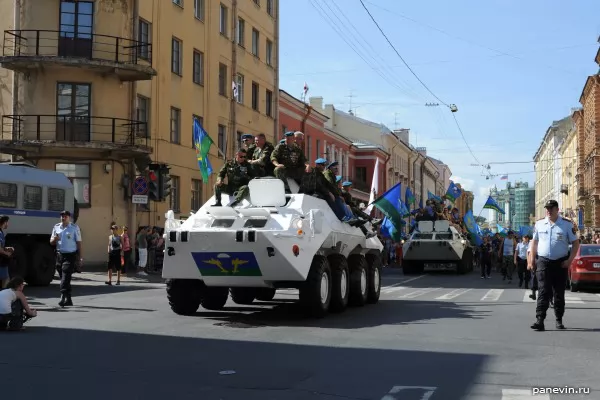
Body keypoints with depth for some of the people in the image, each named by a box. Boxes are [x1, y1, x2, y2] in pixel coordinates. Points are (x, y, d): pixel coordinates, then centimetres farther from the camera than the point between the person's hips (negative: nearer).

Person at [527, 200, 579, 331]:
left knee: (559, 293, 8)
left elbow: (576, 243, 2)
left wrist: (569, 260, -8)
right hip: (543, 261, 0)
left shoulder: (567, 224, 0)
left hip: (560, 263, 0)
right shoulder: (539, 224, 7)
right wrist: (531, 260, 5)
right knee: (543, 292, -9)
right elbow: (534, 242, 13)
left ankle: (559, 320, 20)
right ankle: (539, 321, -15)